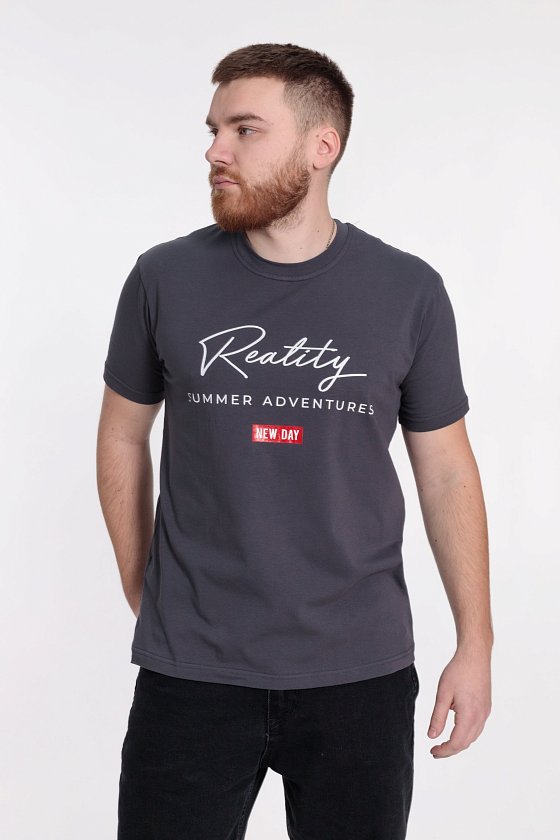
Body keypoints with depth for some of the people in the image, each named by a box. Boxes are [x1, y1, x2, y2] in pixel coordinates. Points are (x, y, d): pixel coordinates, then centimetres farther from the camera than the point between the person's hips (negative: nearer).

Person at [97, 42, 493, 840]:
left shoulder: (409, 292, -3)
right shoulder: (165, 279, -2)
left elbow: (447, 469, 3)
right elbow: (122, 438, 9)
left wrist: (476, 642, 3)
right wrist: (143, 596, 10)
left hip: (362, 670, 0)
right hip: (189, 669, 0)